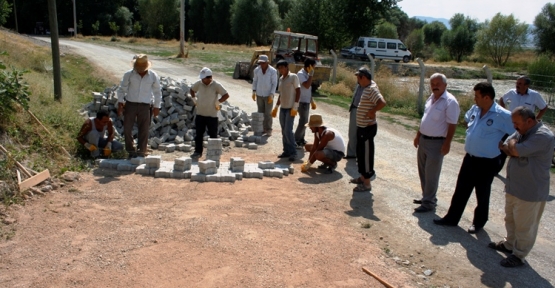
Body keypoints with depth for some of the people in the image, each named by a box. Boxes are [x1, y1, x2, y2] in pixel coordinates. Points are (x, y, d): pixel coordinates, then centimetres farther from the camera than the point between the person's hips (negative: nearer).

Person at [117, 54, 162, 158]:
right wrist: (120, 103, 1)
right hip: (130, 104, 1)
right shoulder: (129, 74, -2)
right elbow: (122, 89, 7)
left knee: (144, 130, 0)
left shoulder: (153, 76, -1)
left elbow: (157, 92, 9)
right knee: (127, 128, 1)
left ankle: (141, 152, 10)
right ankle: (131, 151, 15)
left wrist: (156, 106, 7)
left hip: (145, 106, -1)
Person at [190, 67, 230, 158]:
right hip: (200, 114, 4)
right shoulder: (199, 83, 0)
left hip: (212, 115, -4)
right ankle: (198, 152, 20)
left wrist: (218, 101, -14)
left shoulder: (216, 85, -11)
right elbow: (192, 89, 20)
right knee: (198, 134, 9)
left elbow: (226, 95, -10)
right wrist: (194, 98, 9)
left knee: (213, 135, 5)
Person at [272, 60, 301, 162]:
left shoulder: (293, 77, -6)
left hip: (291, 108, -7)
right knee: (284, 131, 7)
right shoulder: (281, 79, 14)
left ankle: (293, 152, -2)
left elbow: (298, 92, -10)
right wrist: (276, 107, 18)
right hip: (282, 108, 7)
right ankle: (286, 151, 15)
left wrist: (295, 107, -16)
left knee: (288, 130, -11)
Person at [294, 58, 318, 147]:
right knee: (303, 122, -9)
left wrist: (312, 101, 21)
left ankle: (301, 139, 22)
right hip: (302, 101, -9)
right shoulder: (300, 74, -15)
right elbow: (307, 85, -28)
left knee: (304, 122, 13)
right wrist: (311, 74, -19)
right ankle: (296, 140, -2)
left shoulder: (306, 74, 13)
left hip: (307, 101, 9)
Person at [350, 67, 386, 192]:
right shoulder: (368, 87, 9)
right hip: (362, 127, 10)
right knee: (360, 153, 20)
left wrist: (372, 111, -22)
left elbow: (382, 103, -34)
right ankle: (363, 177, 35)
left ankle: (366, 184, 8)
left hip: (367, 128, -10)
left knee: (366, 154, -2)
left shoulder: (371, 89, -21)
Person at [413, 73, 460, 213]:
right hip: (423, 140, 8)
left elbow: (452, 125, -18)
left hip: (437, 143, -8)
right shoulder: (431, 99, 9)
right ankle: (426, 196, 32)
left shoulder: (450, 102, -17)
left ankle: (429, 202, 12)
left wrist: (447, 144, -20)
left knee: (431, 174, 0)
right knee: (423, 171, 17)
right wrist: (418, 135, 18)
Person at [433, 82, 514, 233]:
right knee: (460, 190, 15)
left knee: (482, 195, 12)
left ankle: (479, 222, 32)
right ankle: (452, 218, 28)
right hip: (469, 158, 6)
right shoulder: (475, 109, 1)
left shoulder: (502, 116, -20)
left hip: (486, 163, -6)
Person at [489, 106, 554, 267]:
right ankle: (509, 244, 42)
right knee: (510, 220, 24)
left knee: (524, 227, 7)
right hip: (513, 187, 9)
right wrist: (509, 148, -16)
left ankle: (519, 255, 21)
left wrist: (512, 144, -9)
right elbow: (508, 149, 7)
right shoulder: (521, 132, 5)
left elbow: (515, 150, -31)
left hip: (530, 192, -9)